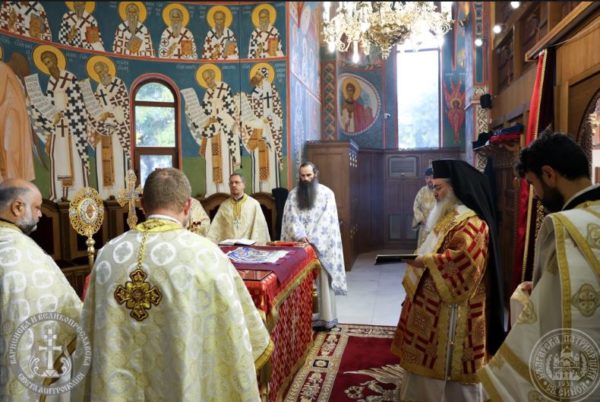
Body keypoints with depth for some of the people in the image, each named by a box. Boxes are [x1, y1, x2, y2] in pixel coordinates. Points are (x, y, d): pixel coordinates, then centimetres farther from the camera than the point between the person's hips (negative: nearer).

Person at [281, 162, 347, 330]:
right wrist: (300, 236, -19)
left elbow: (327, 219, -8)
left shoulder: (326, 193, 1)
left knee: (324, 281, 3)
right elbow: (290, 218, -2)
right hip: (298, 245, 2)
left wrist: (312, 239, -18)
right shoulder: (293, 195, 9)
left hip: (321, 245, -2)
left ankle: (327, 318, 11)